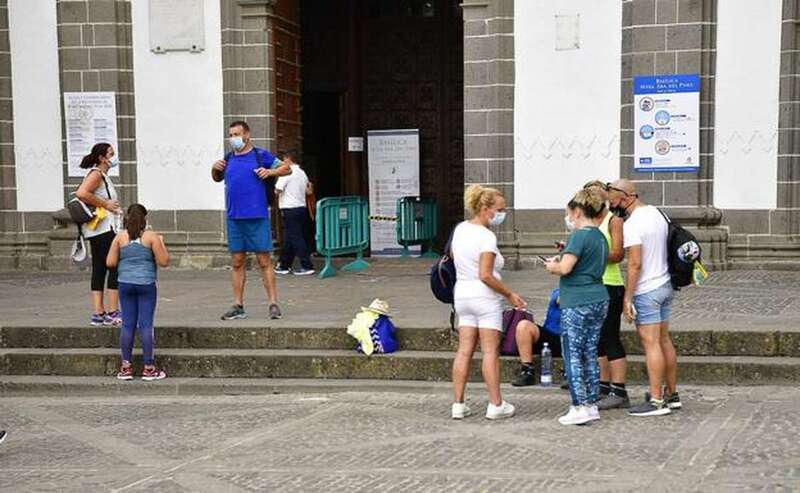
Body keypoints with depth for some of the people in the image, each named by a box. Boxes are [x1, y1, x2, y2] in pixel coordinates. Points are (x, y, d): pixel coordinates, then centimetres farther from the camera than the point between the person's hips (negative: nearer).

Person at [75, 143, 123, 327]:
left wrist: (113, 206, 12)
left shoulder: (102, 175, 19)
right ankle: (112, 313, -7)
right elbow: (81, 194, -26)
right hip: (104, 229, -10)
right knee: (116, 267, -8)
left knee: (99, 270, 8)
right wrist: (105, 204, -18)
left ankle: (98, 314, 10)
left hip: (97, 231, 10)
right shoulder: (96, 174, -11)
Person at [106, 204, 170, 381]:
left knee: (128, 324, 7)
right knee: (146, 324, 0)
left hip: (126, 285, 2)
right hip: (146, 285, -2)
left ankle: (126, 367, 9)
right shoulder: (152, 237, -6)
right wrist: (162, 243, 8)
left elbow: (110, 262, 0)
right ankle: (148, 368, 2)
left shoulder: (120, 237, 1)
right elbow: (164, 262, -6)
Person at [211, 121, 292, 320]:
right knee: (237, 262, 8)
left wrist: (269, 172, -16)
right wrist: (214, 168, 9)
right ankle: (238, 306, 15)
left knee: (264, 261, -3)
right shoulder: (229, 159, 13)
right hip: (234, 218, 5)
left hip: (257, 218, -5)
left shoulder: (260, 155, -1)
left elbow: (287, 168, 1)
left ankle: (273, 304, 3)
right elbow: (217, 179, 30)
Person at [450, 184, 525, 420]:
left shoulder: (460, 229, 7)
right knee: (490, 351, 0)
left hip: (462, 293, 7)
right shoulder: (487, 237, -17)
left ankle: (458, 405, 9)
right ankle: (496, 405, 5)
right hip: (485, 295, -7)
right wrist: (510, 294, -13)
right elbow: (485, 275, -22)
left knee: (464, 350, 9)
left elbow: (452, 255, 22)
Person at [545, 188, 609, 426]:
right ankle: (592, 405, 17)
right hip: (599, 299, 9)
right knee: (590, 354, 13)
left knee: (572, 355, -2)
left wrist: (552, 266, 0)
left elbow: (565, 269, -20)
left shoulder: (580, 236, -14)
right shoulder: (600, 237, 14)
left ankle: (580, 408, -3)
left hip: (577, 304, -9)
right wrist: (561, 260, 15)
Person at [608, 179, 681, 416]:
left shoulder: (632, 224, -18)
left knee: (651, 344, -6)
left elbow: (635, 264, -22)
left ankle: (656, 401, -3)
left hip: (646, 291, -9)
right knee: (664, 340, 14)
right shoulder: (656, 213, 10)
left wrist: (627, 298, -17)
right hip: (665, 285, 9)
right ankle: (672, 394, 22)